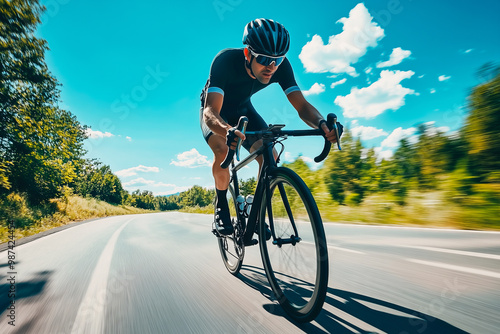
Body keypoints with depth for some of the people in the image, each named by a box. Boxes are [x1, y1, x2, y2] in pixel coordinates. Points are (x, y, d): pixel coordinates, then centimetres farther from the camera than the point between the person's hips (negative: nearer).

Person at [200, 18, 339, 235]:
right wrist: (227, 130, -68)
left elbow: (302, 105, -29)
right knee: (222, 150, -34)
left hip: (242, 108, 3)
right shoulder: (226, 60, -36)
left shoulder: (281, 66, -25)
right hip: (216, 110, -3)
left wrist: (321, 124, -51)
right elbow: (210, 111, -45)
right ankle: (221, 205, -7)